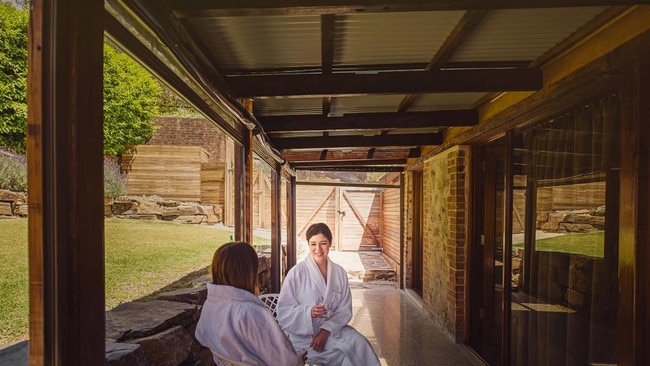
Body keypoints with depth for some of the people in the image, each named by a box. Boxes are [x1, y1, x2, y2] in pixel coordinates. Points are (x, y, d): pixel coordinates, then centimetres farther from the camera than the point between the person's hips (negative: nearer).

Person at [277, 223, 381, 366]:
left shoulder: (339, 272, 3)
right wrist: (309, 312, -26)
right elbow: (284, 311, -8)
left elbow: (345, 309, 1)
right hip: (303, 334, -4)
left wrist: (326, 330, -14)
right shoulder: (297, 272, -9)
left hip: (331, 329, 4)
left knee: (360, 344, -22)